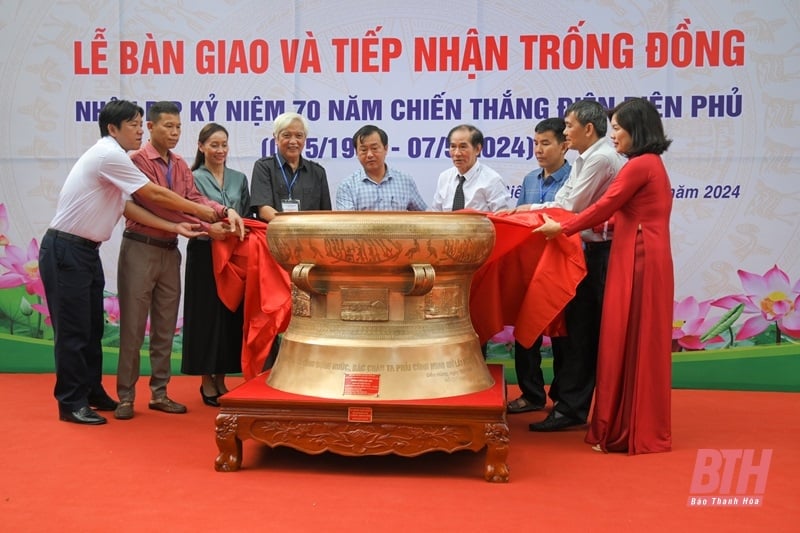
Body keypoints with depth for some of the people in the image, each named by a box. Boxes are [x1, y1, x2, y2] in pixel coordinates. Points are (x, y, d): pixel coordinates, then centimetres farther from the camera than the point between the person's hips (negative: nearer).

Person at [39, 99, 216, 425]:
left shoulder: (113, 159, 12)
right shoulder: (109, 155, -17)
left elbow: (129, 208, 7)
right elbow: (155, 195, -16)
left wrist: (175, 227, 1)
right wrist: (201, 211, -6)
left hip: (86, 250, 10)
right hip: (65, 251, -10)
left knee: (92, 326, 14)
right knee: (73, 328, -3)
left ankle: (92, 392, 25)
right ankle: (71, 403, 7)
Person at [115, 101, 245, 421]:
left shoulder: (181, 166, 13)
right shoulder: (138, 160, -11)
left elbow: (194, 199, -2)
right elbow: (158, 204, -20)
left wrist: (226, 211, -21)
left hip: (169, 251, 7)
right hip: (140, 248, -7)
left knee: (165, 327, 10)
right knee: (133, 326, -1)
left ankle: (159, 393, 19)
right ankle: (125, 397, 9)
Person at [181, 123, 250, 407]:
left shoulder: (239, 179, 13)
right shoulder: (194, 178, 0)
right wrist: (209, 229, -26)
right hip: (204, 254, -4)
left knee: (231, 313, 6)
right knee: (206, 313, 0)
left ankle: (221, 378, 18)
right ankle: (207, 381, 11)